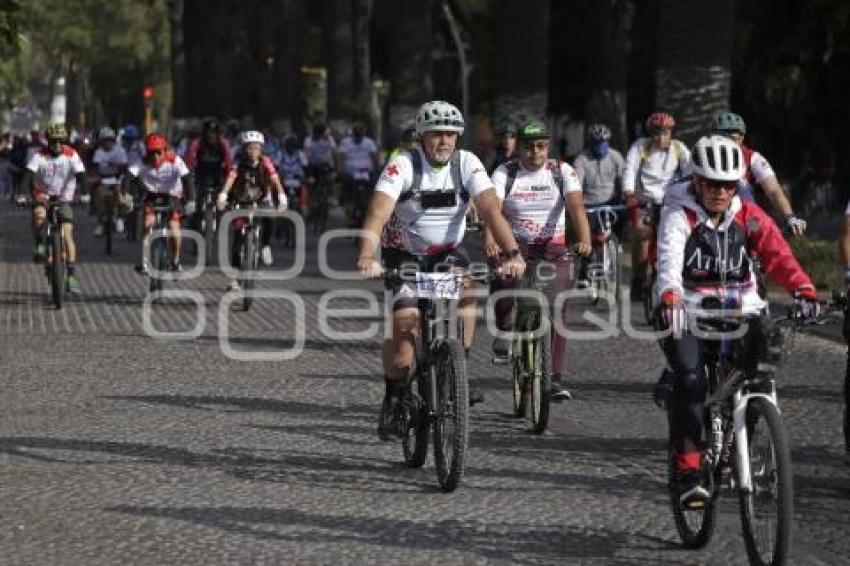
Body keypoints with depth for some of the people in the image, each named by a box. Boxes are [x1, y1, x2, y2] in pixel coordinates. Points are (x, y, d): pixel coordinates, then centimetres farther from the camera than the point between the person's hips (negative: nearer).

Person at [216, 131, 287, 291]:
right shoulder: (239, 164, -18)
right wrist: (222, 195, -52)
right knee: (238, 239, -8)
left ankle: (265, 246, -2)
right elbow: (230, 178, -34)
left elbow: (275, 180, -30)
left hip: (262, 201, 0)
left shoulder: (265, 162, -17)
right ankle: (234, 278, -5)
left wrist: (281, 197, -48)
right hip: (242, 202, 0)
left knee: (268, 220, -31)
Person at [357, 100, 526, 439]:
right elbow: (378, 214, -33)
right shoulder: (402, 166, -21)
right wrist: (366, 258, -50)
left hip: (448, 252, 2)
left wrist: (513, 254, -39)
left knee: (465, 290, -29)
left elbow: (491, 211, -23)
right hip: (405, 254, -2)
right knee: (405, 322, -19)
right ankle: (392, 402, -3)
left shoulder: (467, 164, -14)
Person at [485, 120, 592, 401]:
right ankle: (504, 332, 0)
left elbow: (576, 206, -17)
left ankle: (556, 377, -1)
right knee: (504, 278, -30)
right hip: (514, 246, -1)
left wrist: (584, 239, -36)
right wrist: (489, 240, -39)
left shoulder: (562, 171, -2)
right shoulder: (504, 173, -4)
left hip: (554, 249, 1)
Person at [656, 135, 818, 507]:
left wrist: (803, 290, -34)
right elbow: (669, 261, -28)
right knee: (690, 379, -23)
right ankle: (688, 472, -20)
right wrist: (670, 298, -49)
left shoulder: (749, 217, 0)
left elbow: (777, 254, -14)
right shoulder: (679, 215, -11)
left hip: (737, 309, 3)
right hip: (687, 312, -3)